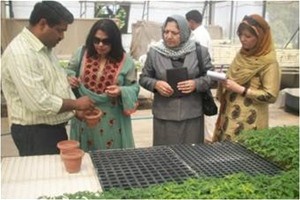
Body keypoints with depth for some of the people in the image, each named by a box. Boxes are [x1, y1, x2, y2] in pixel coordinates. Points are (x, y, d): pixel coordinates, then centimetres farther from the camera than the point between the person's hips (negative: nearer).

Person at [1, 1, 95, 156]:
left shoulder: (44, 48, 8)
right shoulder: (20, 53, -23)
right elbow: (39, 102, -28)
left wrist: (77, 109, 3)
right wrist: (76, 104, -16)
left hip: (54, 127, 9)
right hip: (34, 133, -9)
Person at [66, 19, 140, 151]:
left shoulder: (125, 61, -7)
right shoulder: (81, 53, -3)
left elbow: (134, 88, 0)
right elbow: (69, 72, 12)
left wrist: (121, 91, -20)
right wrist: (69, 78, -10)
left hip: (111, 119, -1)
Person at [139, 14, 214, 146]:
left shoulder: (199, 51, 0)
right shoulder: (154, 52, 1)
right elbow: (144, 78, 8)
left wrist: (196, 84, -15)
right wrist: (156, 84, -13)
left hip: (192, 114, 0)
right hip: (164, 115, 0)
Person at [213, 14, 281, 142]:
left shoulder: (268, 62, -14)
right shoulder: (242, 54, 7)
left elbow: (271, 96, -18)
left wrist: (240, 89, -20)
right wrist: (223, 80, -2)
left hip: (249, 120, -7)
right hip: (230, 113, 7)